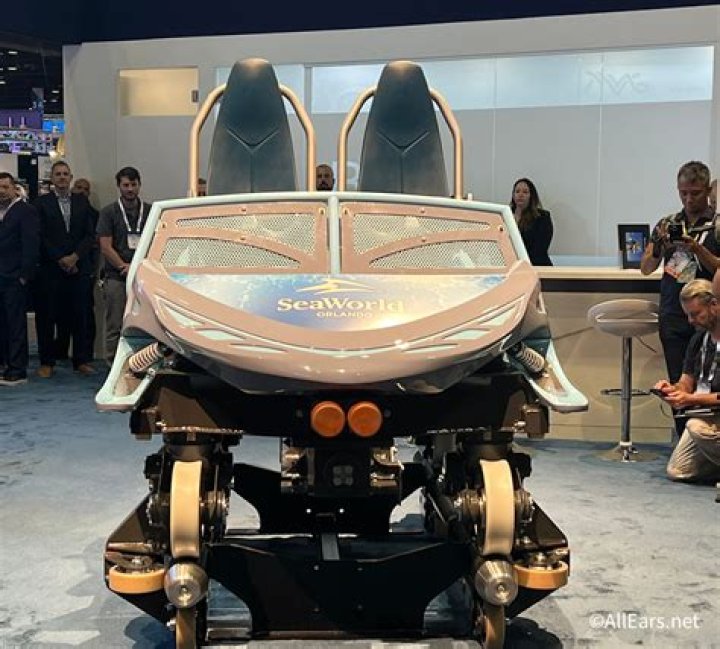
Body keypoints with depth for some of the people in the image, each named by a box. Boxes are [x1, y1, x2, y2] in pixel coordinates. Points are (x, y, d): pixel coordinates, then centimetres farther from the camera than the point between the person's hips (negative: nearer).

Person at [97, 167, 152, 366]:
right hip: (116, 277, -2)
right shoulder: (109, 212, 5)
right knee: (115, 326, -1)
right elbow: (105, 247, -1)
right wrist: (125, 267, -9)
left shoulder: (150, 211, 11)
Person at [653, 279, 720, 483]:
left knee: (698, 426, -38)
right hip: (703, 416, 8)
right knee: (677, 472, -2)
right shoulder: (699, 339, 9)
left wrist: (691, 399, -24)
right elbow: (686, 383, 13)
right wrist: (672, 388, -10)